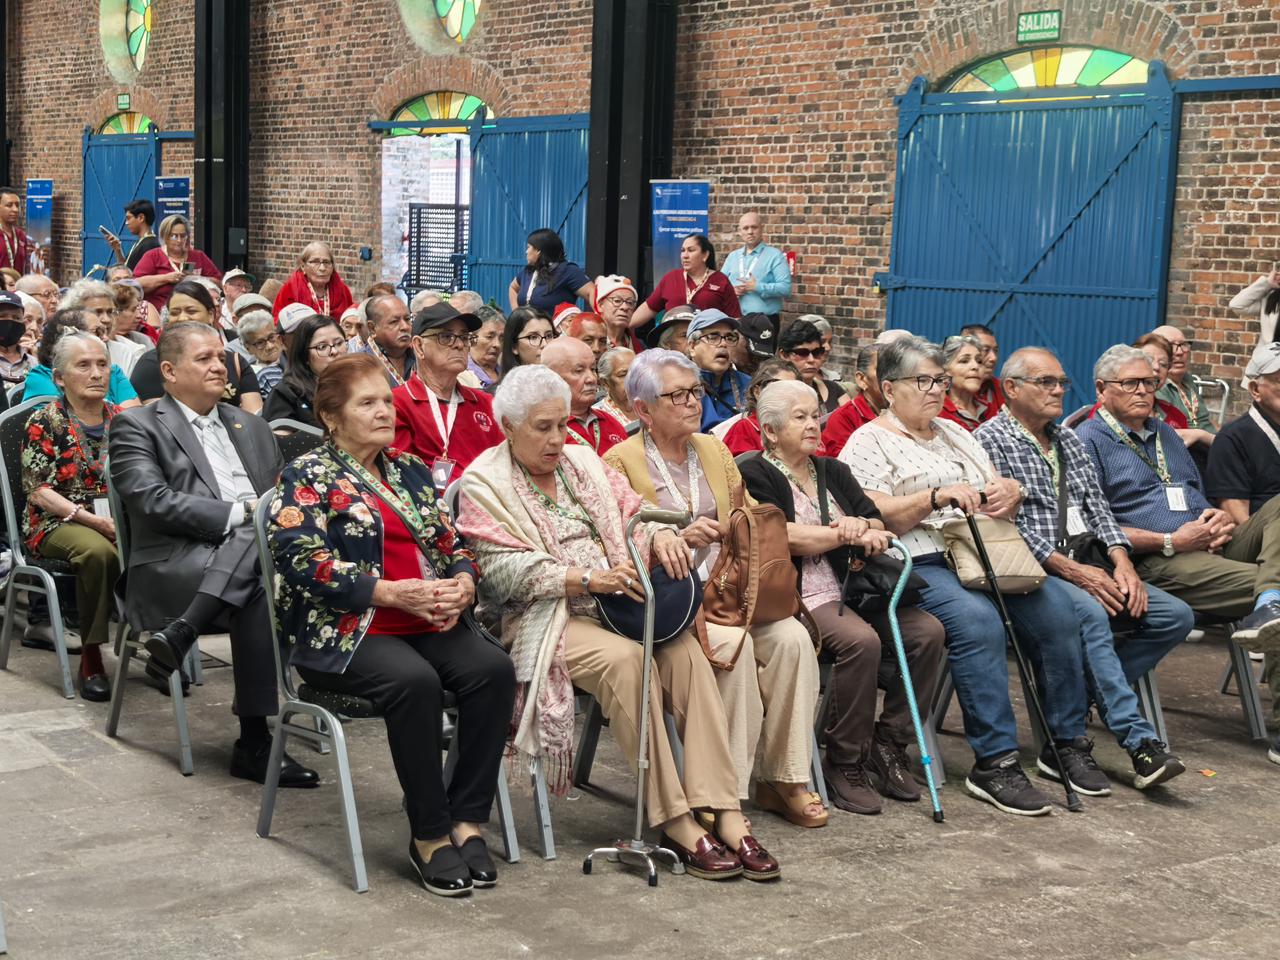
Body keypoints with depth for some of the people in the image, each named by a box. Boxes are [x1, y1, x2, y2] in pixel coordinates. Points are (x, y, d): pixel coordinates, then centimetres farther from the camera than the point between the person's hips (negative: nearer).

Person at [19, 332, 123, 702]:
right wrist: (89, 518, -19)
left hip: (120, 521, 4)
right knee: (97, 551, -38)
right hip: (57, 523, -3)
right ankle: (90, 660, -25)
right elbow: (37, 491, -7)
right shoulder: (45, 422, 1)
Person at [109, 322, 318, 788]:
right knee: (260, 589, -35)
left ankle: (181, 632, -30)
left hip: (258, 549, 5)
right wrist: (242, 514, -16)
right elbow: (152, 501, -10)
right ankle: (254, 742, -30)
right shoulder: (136, 426, 6)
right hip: (176, 565, -5)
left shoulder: (250, 426, 25)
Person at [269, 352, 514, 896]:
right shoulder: (308, 477, 2)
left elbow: (451, 545, 19)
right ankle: (429, 835, -21)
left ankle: (467, 820, -17)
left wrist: (463, 580, -6)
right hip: (343, 633, -5)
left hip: (428, 624, 6)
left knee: (493, 668, -24)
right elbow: (302, 562, -12)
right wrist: (392, 592, -18)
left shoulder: (412, 472, 20)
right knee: (415, 680, -35)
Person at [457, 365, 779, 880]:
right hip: (547, 619, -5)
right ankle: (673, 822, -30)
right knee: (625, 659, -34)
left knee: (685, 648, -25)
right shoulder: (484, 484, 1)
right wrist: (587, 578, -22)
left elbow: (631, 517, 16)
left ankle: (724, 812, -30)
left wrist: (659, 535, -9)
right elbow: (505, 572, -11)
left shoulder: (582, 460, 19)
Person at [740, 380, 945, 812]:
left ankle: (887, 746, -7)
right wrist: (849, 535, -8)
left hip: (850, 590, 7)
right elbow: (782, 536, -13)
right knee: (861, 640, -34)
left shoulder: (833, 472, 24)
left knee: (927, 631, -16)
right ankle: (844, 764, -20)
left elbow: (879, 526, 18)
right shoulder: (754, 475, 2)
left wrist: (861, 525, -6)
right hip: (796, 597, -7)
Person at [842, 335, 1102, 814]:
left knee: (1055, 607, -18)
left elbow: (1003, 491, 24)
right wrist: (937, 497, -20)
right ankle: (994, 761, -30)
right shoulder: (868, 442, 4)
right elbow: (874, 515, -10)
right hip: (920, 564, -6)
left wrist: (1009, 493, 0)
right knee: (978, 620, -34)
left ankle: (1066, 743, -9)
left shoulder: (955, 434, 25)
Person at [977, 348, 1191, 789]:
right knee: (1091, 613, -36)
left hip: (1086, 566, 8)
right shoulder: (990, 440, -2)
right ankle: (1139, 742, -34)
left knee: (1176, 616, -8)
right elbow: (1006, 523, -12)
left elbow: (1097, 506, 17)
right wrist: (1071, 569, -19)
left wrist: (1122, 563, -3)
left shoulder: (1069, 441, 23)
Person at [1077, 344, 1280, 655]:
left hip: (1213, 548, 9)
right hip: (1155, 561, -9)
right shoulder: (1089, 439, 2)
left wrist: (1223, 518, 6)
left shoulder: (1165, 433, 29)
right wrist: (1171, 542, -14)